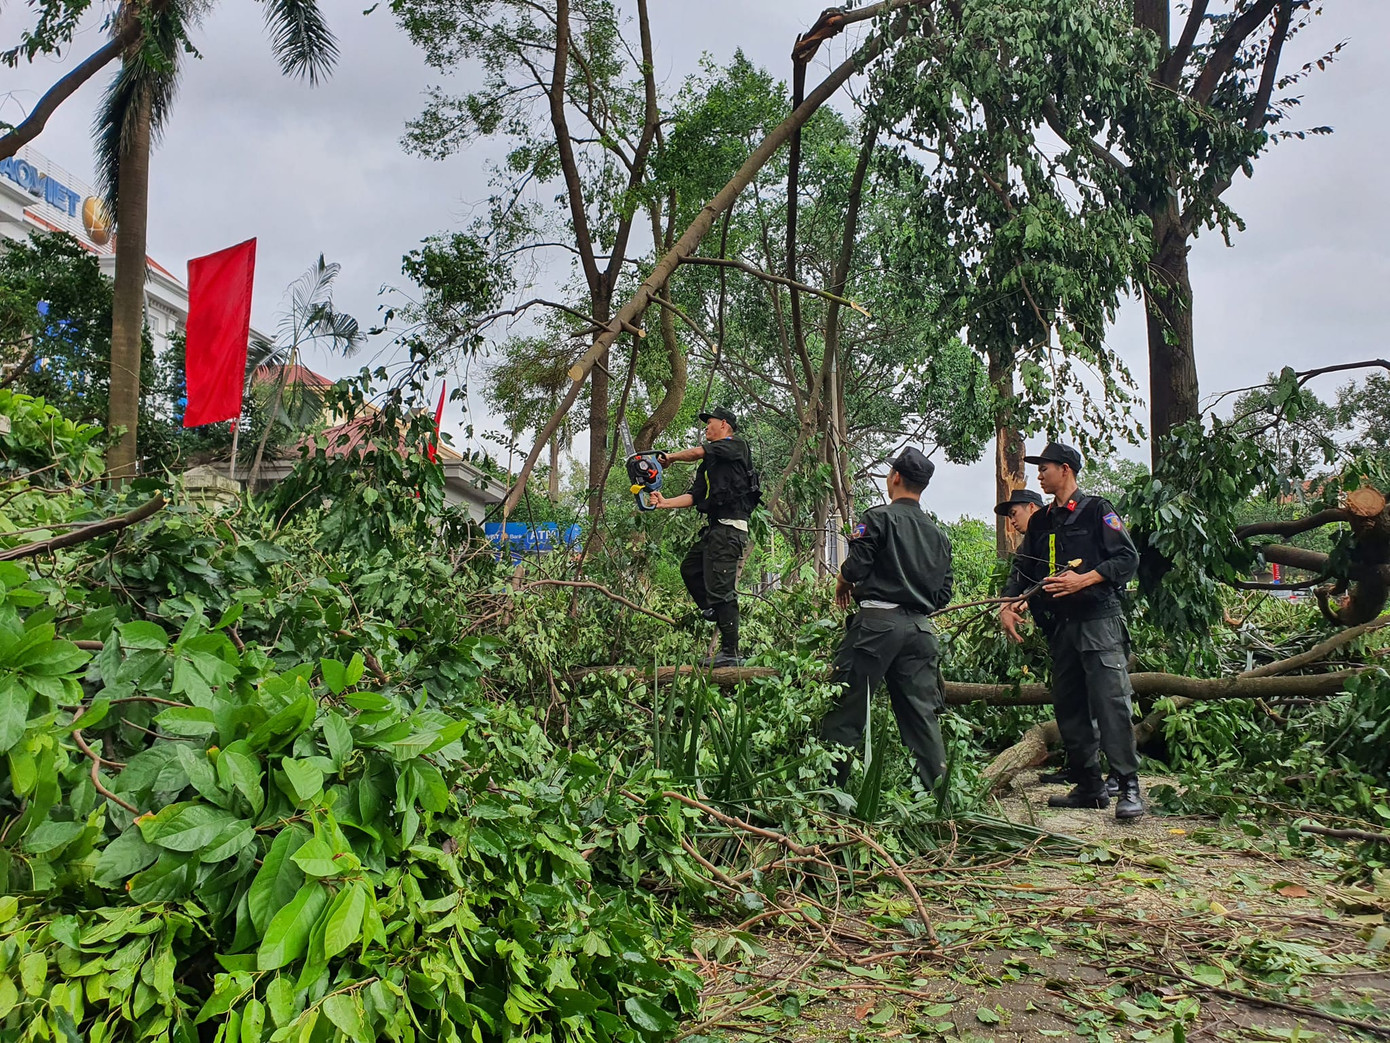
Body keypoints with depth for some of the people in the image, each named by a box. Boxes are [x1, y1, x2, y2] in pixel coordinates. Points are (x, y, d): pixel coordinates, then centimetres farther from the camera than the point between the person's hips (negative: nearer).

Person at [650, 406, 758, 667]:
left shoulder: (736, 445, -2)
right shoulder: (709, 465, 22)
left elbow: (698, 451, -15)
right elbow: (694, 496, 16)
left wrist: (671, 457, 1)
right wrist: (665, 503, 3)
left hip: (730, 527, -10)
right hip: (714, 528, 10)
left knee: (721, 587, -11)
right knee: (690, 568, 21)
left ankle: (730, 653, -8)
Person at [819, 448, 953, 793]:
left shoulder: (880, 517, -3)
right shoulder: (939, 535, 16)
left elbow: (855, 566, -11)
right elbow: (943, 595, 14)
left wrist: (843, 584, 10)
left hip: (878, 622, -6)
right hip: (921, 629, 6)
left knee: (845, 710, 1)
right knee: (922, 715, 8)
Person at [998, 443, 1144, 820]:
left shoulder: (1096, 511, -1)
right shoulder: (1041, 522, 18)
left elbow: (1128, 559, -8)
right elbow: (1022, 570, 20)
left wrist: (1083, 579, -19)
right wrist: (1007, 605, 4)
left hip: (1099, 622, -7)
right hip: (1060, 627, 7)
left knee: (1111, 701, -12)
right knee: (1069, 707, 8)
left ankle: (1129, 787, -7)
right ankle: (1089, 786, 16)